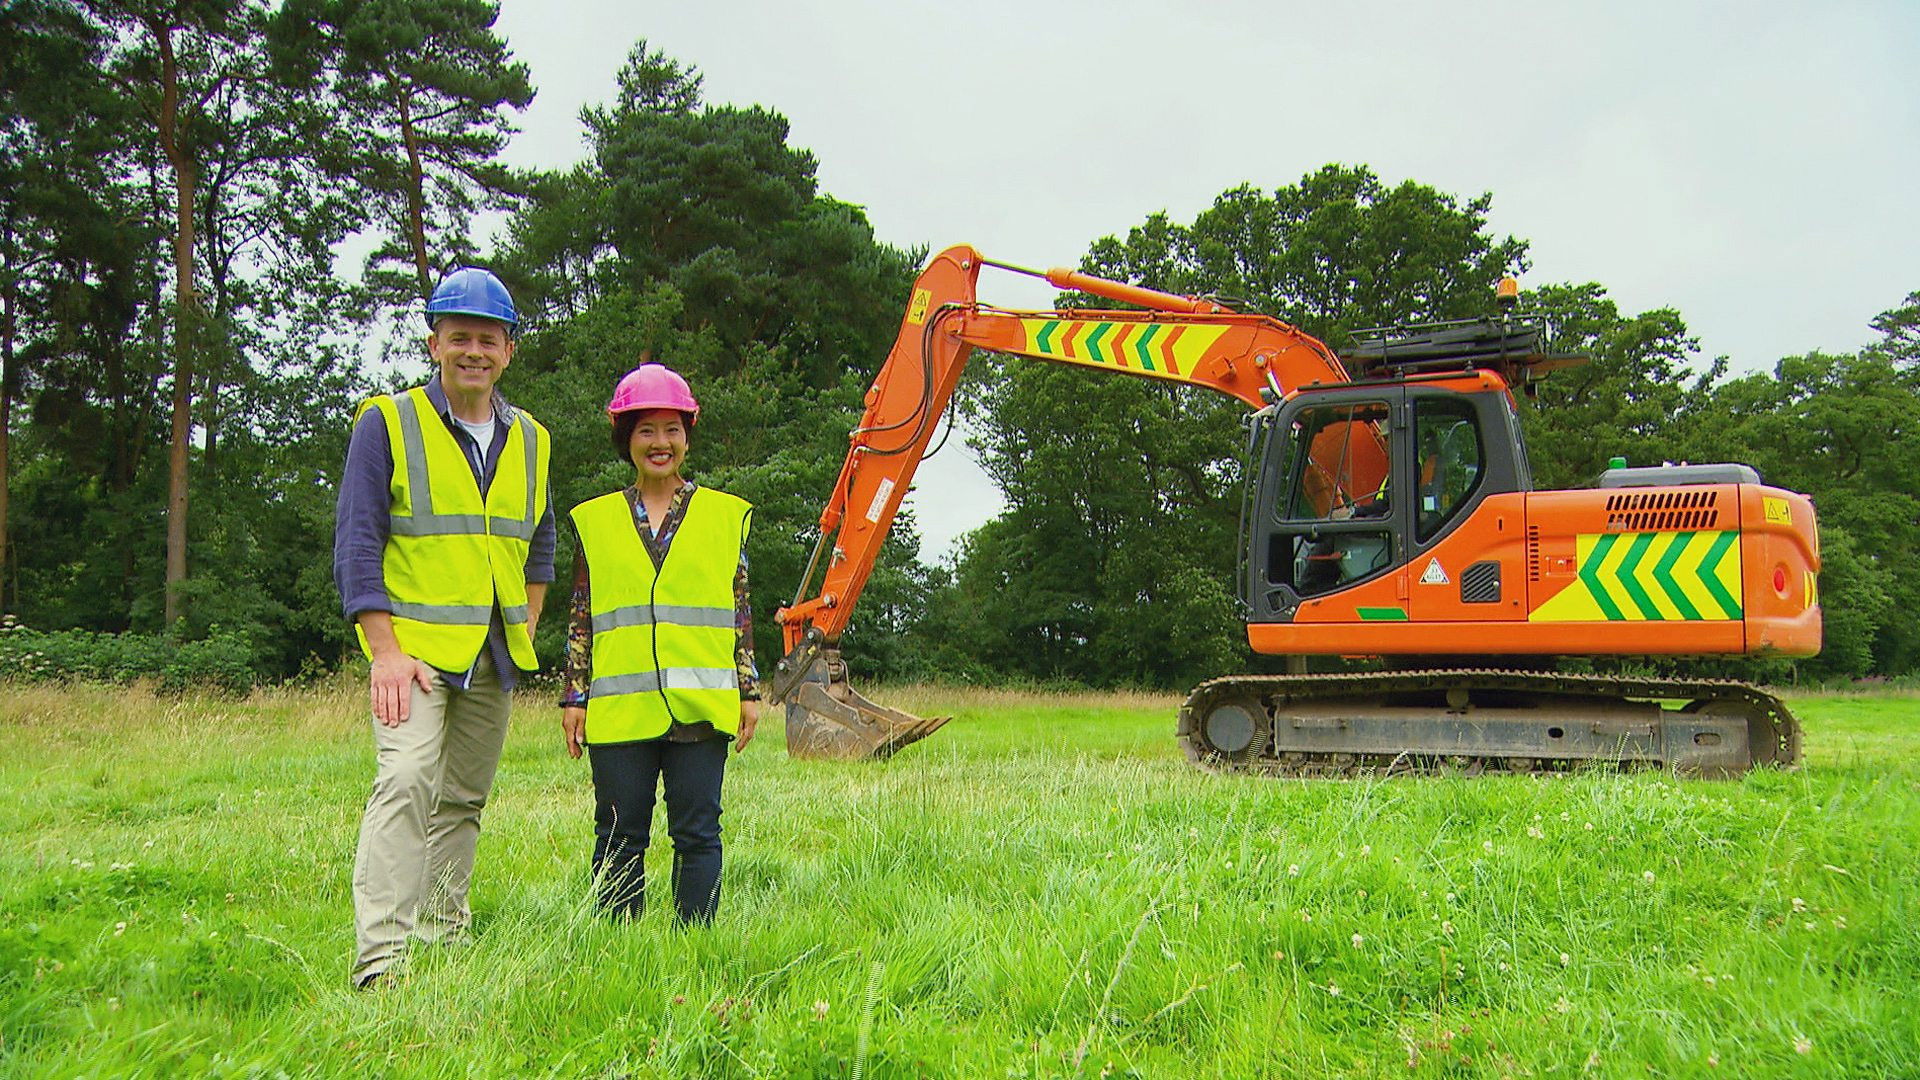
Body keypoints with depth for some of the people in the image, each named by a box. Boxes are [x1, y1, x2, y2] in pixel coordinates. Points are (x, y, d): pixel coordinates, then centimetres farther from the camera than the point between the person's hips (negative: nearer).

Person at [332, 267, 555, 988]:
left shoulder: (529, 440, 13)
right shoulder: (388, 423, -3)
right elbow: (356, 543, -7)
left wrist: (525, 628, 13)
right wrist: (384, 650, -15)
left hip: (495, 657, 5)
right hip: (415, 648, -5)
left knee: (464, 798, 11)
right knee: (407, 780, -20)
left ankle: (443, 935, 23)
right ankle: (380, 958, -19)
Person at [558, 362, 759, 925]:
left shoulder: (725, 514, 10)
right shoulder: (595, 519, 12)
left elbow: (740, 612, 10)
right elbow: (581, 618, 11)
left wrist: (750, 690, 6)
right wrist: (575, 696, 6)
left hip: (701, 704, -1)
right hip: (619, 706, 1)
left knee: (697, 832, 1)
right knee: (619, 837, 5)